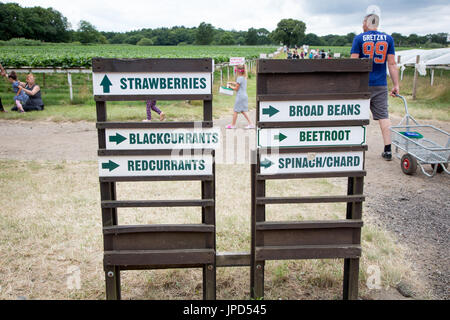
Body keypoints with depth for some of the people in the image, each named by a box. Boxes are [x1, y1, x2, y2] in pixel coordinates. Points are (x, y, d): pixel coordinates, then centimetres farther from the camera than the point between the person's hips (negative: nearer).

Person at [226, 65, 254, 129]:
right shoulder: (244, 77, 11)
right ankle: (250, 124, 4)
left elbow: (236, 88, -12)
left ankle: (233, 125, 14)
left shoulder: (239, 78, -15)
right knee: (243, 111, 10)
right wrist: (231, 83, 26)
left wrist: (230, 86, 3)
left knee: (236, 111, 3)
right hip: (245, 96, 8)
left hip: (240, 96, -8)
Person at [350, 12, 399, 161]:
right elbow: (392, 64, 4)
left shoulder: (359, 38, -1)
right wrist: (396, 85, 7)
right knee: (383, 115, 4)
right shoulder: (388, 38, 6)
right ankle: (388, 150, 2)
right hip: (381, 85, 2)